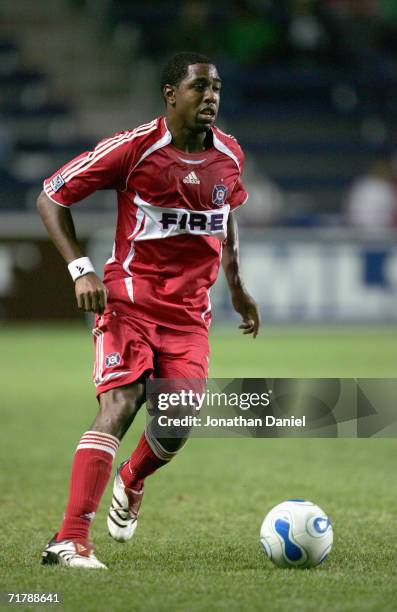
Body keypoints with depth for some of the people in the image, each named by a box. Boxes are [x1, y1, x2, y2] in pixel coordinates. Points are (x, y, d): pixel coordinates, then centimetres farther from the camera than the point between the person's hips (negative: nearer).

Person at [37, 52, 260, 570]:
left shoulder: (229, 154, 4)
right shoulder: (132, 148, -11)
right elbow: (51, 198, -5)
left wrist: (236, 286, 24)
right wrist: (80, 269, -15)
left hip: (190, 311, 4)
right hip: (131, 298, -4)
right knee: (118, 407, -21)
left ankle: (131, 483, 29)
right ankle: (70, 540, -24)